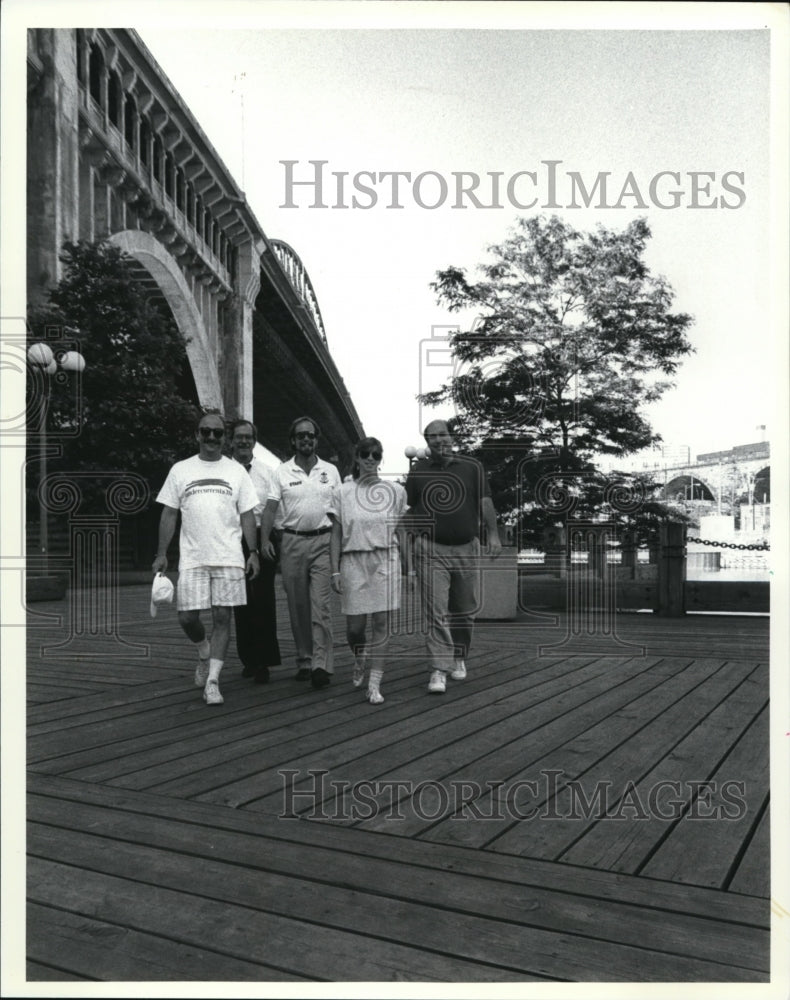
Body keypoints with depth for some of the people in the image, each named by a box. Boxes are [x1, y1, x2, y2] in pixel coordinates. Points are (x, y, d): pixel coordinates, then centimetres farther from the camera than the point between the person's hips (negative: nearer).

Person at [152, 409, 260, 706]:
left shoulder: (236, 471, 8)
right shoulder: (180, 470, 8)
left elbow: (247, 515, 7)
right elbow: (169, 514, 8)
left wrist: (253, 552, -1)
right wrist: (162, 554, 2)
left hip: (229, 558, 0)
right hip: (191, 559, 1)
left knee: (222, 618, -2)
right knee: (187, 617, -2)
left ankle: (212, 681, 5)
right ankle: (204, 653, 29)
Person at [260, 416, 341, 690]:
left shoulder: (330, 471, 9)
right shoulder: (281, 472, 6)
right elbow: (270, 508, -1)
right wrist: (264, 540, -13)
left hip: (322, 541, -1)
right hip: (292, 541, 1)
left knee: (321, 605, -9)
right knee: (298, 606, 6)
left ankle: (322, 664, -11)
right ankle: (304, 661, 17)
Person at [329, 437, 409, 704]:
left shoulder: (396, 491, 5)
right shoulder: (343, 493, 4)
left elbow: (401, 530, 11)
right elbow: (336, 534, 5)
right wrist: (335, 570, -1)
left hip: (386, 560, 0)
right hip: (353, 561, 0)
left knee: (381, 623, -3)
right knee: (354, 627, 2)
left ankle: (375, 684, 3)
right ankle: (360, 662, 35)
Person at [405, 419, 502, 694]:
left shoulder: (472, 467, 5)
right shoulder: (417, 471, 5)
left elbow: (485, 502, 2)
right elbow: (409, 510, 11)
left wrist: (493, 534, -9)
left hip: (467, 547, 2)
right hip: (431, 549, -1)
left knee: (465, 609, 12)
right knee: (435, 612, -8)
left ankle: (459, 657, 32)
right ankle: (439, 669, -6)